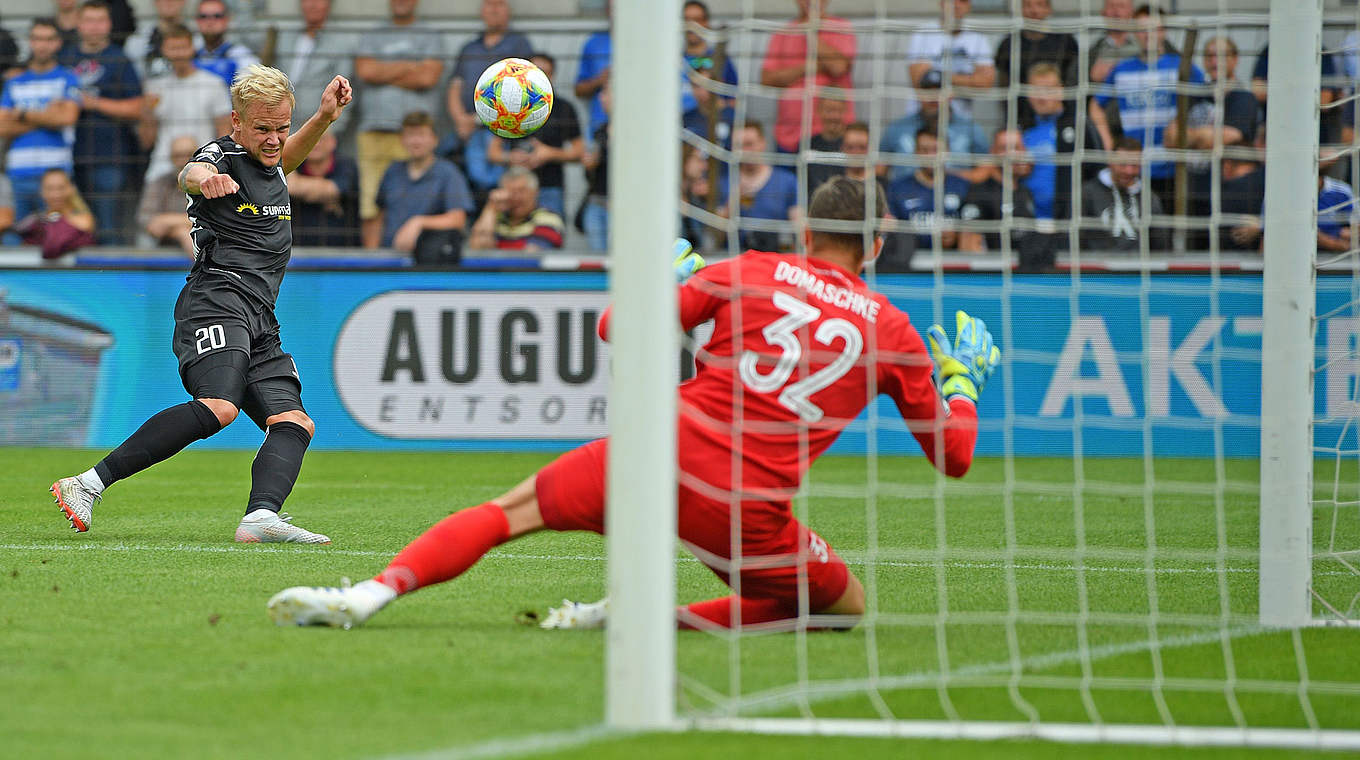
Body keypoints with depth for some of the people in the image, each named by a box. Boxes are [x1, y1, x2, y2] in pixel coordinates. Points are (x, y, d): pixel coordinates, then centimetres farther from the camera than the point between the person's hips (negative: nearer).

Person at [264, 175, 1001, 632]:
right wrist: (963, 385, 36)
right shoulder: (894, 332, 9)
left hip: (668, 455, 1)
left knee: (510, 510, 17)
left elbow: (619, 327, 6)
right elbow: (953, 456, 16)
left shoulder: (749, 273, 7)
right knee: (849, 605, 21)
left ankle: (376, 590, -7)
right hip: (751, 512, -1)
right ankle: (669, 617, 4)